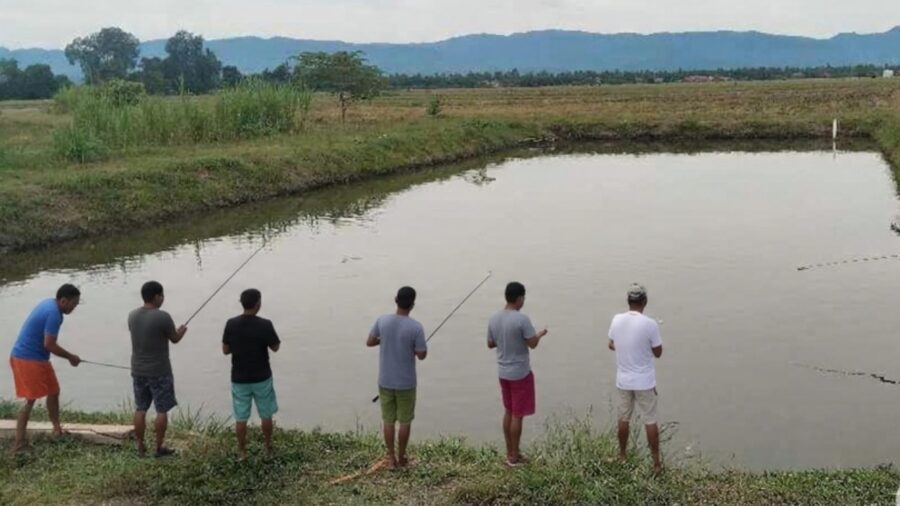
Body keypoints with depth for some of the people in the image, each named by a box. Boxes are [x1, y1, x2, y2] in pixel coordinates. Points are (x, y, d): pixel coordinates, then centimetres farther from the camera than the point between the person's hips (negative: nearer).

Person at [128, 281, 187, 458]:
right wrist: (182, 331, 19)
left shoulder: (132, 316, 2)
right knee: (162, 410, 5)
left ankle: (140, 446, 20)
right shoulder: (162, 317, -18)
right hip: (159, 372, -6)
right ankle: (159, 448, 11)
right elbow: (175, 339, -4)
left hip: (138, 371, 6)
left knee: (140, 409, 13)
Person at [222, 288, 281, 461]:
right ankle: (268, 448, 25)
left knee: (241, 417, 11)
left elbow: (225, 350, -1)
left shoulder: (231, 324, -8)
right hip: (261, 378, -2)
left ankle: (242, 452, 18)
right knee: (266, 415, 15)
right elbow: (275, 347, -4)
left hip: (239, 379, 2)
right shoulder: (264, 325, -17)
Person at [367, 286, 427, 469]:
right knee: (405, 421, 13)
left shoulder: (382, 321, -8)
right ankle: (401, 457, 22)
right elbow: (421, 355, -11)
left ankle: (391, 458, 18)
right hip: (406, 383, -3)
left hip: (385, 381, 3)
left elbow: (369, 342, 4)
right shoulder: (416, 328, -18)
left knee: (389, 420, 13)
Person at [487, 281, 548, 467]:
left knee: (508, 412, 17)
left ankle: (510, 453, 24)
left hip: (503, 372, 7)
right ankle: (514, 456, 10)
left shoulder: (494, 318, 0)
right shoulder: (522, 319, -20)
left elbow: (490, 344, 9)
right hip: (520, 373, -7)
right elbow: (532, 344, -17)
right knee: (518, 414, 3)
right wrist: (540, 334, 3)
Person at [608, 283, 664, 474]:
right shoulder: (650, 324, -18)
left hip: (623, 380, 4)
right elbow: (658, 352, -7)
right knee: (650, 421, 6)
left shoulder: (617, 320, -4)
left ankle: (622, 457, 29)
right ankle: (656, 463, 12)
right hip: (644, 381, -4)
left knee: (623, 418, 17)